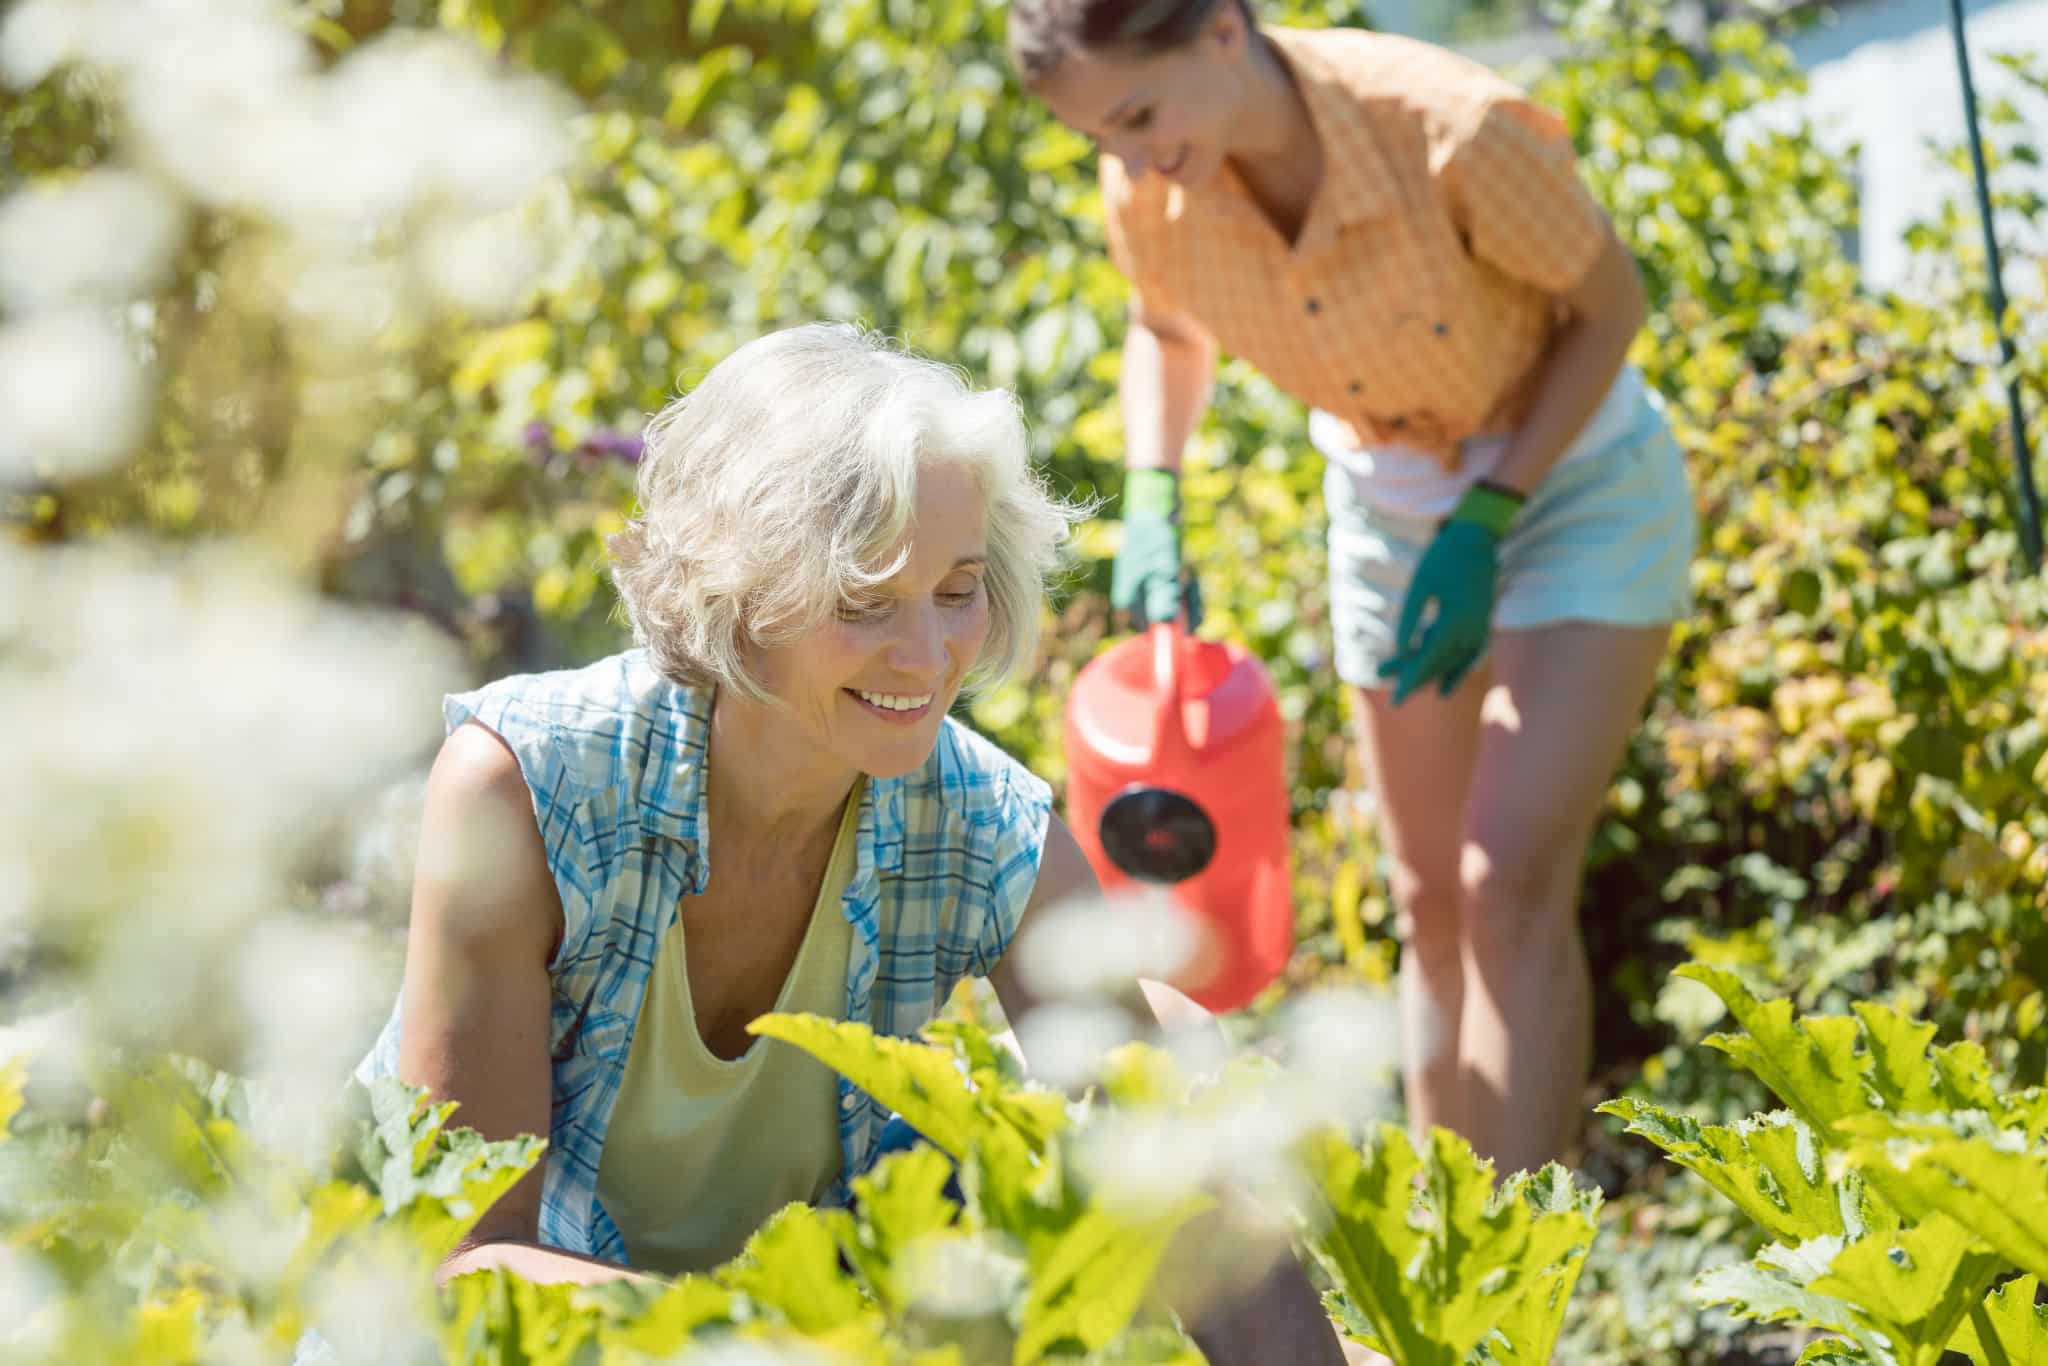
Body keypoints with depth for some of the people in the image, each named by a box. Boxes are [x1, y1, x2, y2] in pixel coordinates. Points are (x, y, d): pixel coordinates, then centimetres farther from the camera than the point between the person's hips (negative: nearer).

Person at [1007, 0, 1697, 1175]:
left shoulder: (1451, 130, -34)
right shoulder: (1152, 197, -20)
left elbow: (1610, 303, -17)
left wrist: (1488, 523, -21)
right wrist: (1152, 506, -11)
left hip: (1573, 479, -5)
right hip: (1391, 500, 5)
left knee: (1513, 886, -17)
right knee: (1433, 903, 10)